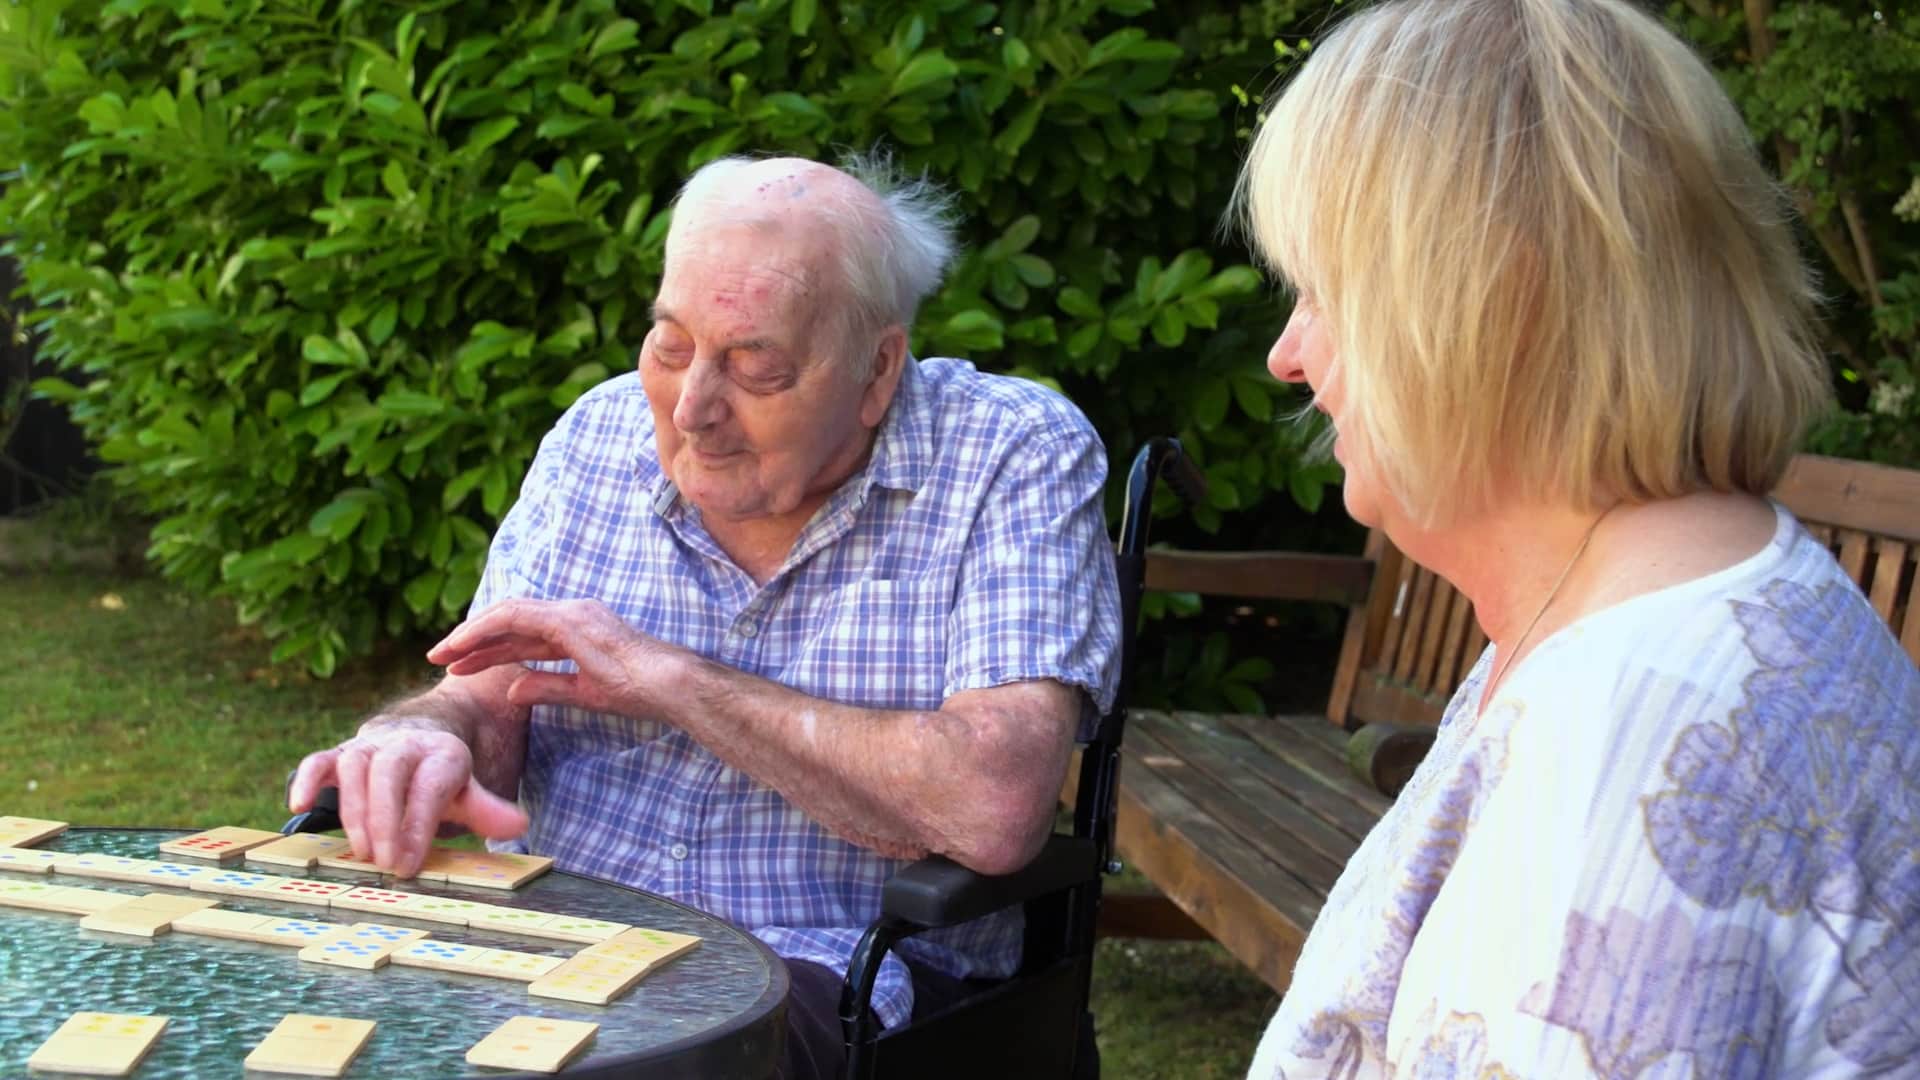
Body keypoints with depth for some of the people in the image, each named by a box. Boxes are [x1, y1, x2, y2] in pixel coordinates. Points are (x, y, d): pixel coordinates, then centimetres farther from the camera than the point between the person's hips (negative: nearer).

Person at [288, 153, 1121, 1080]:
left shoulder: (1018, 456, -9)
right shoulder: (599, 438, 9)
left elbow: (994, 809, -22)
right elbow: (482, 699, 6)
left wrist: (666, 679, -15)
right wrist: (422, 739, -20)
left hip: (834, 978, -4)